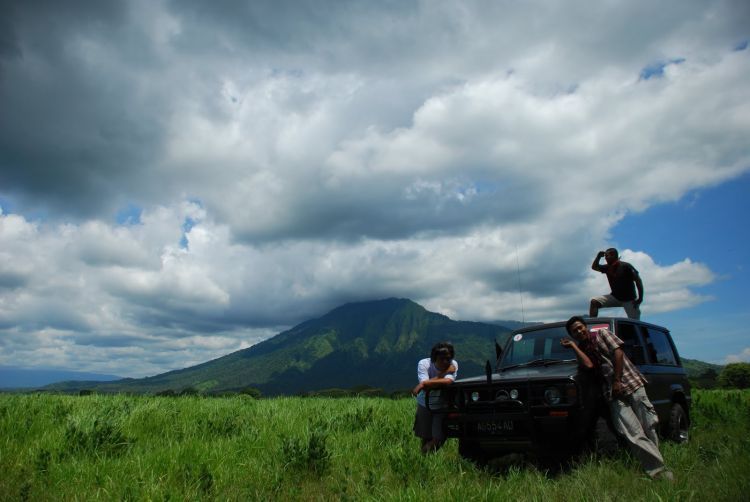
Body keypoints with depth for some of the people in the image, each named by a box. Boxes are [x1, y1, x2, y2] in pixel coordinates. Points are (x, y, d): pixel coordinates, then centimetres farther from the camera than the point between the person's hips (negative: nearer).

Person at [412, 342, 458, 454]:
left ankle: (428, 453, 22)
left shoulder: (453, 364, -19)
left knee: (439, 438, -5)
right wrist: (443, 373, -29)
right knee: (426, 438, 9)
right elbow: (425, 385, -32)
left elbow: (448, 381, -37)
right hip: (425, 405, 0)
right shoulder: (423, 364, -21)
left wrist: (423, 384, -39)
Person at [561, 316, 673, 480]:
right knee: (634, 434, -10)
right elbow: (588, 364, -7)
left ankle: (655, 466, 9)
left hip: (630, 382, -1)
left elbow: (618, 353, -3)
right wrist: (573, 346, -2)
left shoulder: (602, 334, 8)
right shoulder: (581, 349, 13)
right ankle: (658, 469, -9)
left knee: (648, 426, -2)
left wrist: (617, 380, -8)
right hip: (613, 393, 1)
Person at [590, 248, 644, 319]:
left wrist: (640, 298, -18)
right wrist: (599, 256, -3)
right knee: (594, 301, -13)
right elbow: (594, 267, 14)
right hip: (615, 297, 5)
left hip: (629, 299, -5)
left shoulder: (625, 266, -15)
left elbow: (638, 281, -14)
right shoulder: (608, 268, 2)